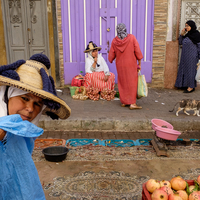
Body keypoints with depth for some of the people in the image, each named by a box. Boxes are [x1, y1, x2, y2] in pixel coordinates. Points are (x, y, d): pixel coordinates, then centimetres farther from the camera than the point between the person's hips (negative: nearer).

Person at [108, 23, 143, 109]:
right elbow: (137, 51, -9)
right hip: (131, 64, -2)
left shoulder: (114, 41, -3)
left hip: (120, 65, 3)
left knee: (122, 83, 14)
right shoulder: (131, 37, -9)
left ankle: (123, 102, 19)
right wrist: (139, 63, -2)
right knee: (132, 83, 1)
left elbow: (111, 55, 5)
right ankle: (132, 103, -4)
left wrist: (111, 60, 26)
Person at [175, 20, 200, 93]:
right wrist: (181, 35, -1)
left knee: (190, 69, -2)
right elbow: (180, 43, 12)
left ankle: (191, 87, 7)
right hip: (185, 55, 7)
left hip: (192, 55, -7)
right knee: (184, 69, 10)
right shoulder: (186, 34, 9)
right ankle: (185, 84, 21)